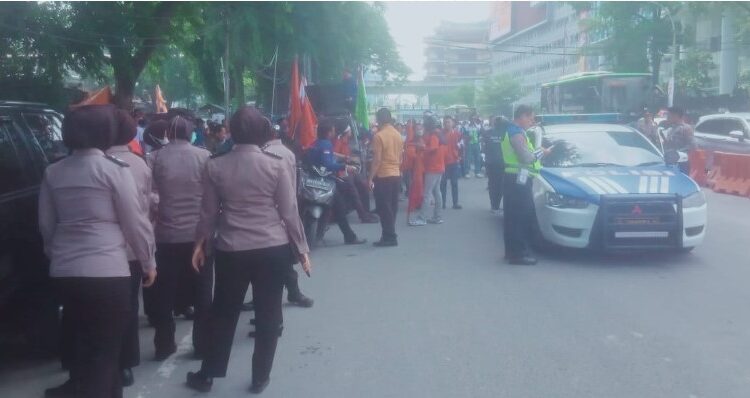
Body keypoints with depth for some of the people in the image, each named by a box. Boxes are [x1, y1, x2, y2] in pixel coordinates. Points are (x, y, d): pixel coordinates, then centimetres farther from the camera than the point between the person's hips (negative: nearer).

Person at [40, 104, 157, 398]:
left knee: (81, 348, 20)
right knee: (105, 351, 6)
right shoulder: (114, 169, -8)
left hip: (64, 272, 6)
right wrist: (149, 263, 7)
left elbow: (46, 225, 14)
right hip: (106, 272, -6)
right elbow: (135, 222, -5)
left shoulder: (53, 172, 8)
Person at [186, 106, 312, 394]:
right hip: (273, 249, -1)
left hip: (231, 251, 2)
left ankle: (207, 375, 27)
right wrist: (302, 249, 5)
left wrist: (200, 243, 22)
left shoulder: (215, 166, -2)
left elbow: (209, 213, 6)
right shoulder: (277, 162, -7)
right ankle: (260, 378, 21)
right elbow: (289, 211, -5)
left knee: (223, 314, 16)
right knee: (267, 316, 11)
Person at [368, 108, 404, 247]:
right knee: (392, 207, 12)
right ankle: (390, 235, 17)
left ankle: (389, 237, -2)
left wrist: (371, 178, -10)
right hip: (396, 175, 7)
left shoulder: (379, 136, -13)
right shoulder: (398, 135, 8)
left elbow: (377, 160, -15)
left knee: (384, 208, -2)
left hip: (383, 176, -7)